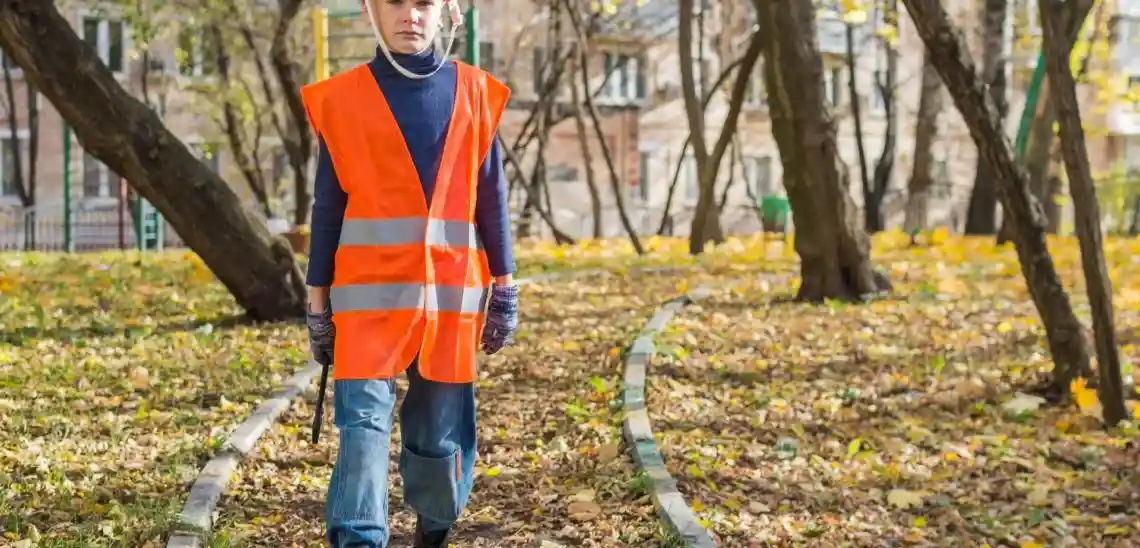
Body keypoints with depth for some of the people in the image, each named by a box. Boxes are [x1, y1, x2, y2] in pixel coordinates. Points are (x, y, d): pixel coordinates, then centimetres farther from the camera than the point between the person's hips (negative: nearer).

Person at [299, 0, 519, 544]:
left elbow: (492, 198, 9)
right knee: (363, 424, -11)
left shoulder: (474, 93, 6)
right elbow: (327, 207, 5)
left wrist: (504, 288, 8)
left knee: (441, 432, 9)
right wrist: (319, 300, 5)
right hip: (369, 295, -1)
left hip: (450, 294, 2)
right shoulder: (342, 98, 2)